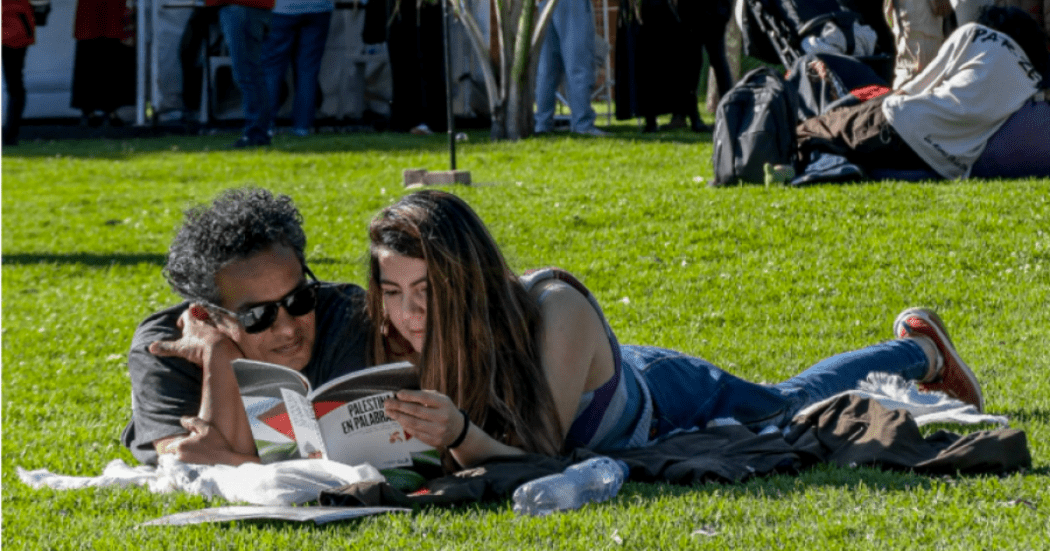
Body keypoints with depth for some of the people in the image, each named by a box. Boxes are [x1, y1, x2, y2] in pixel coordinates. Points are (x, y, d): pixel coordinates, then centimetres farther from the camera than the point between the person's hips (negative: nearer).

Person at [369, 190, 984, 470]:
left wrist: (461, 435, -69)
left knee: (792, 406, 29)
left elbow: (541, 457, -49)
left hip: (667, 400, -2)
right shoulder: (408, 336, -35)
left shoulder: (555, 310, -48)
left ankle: (920, 348, 59)